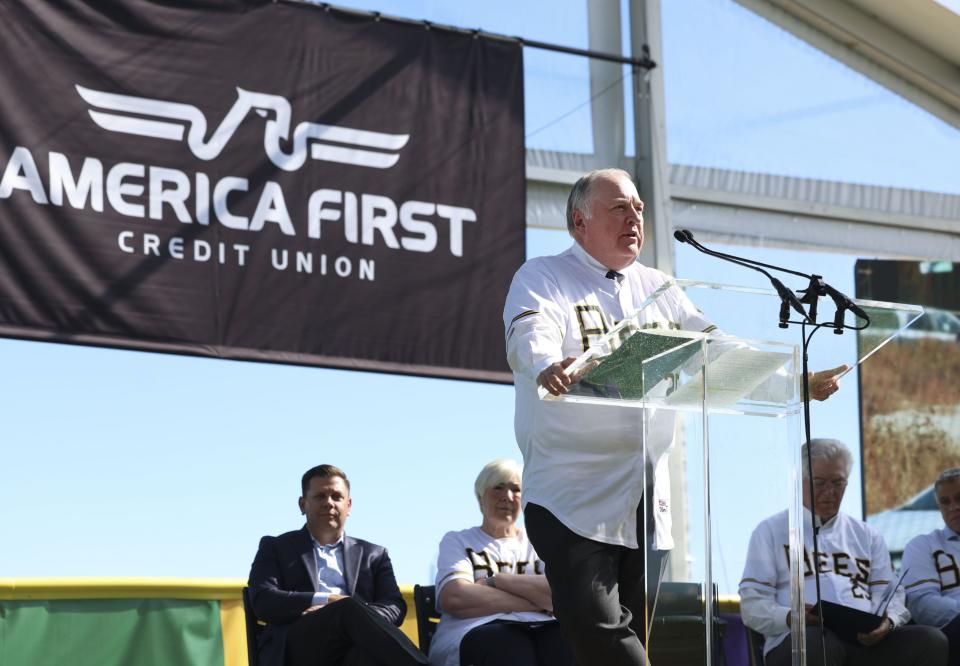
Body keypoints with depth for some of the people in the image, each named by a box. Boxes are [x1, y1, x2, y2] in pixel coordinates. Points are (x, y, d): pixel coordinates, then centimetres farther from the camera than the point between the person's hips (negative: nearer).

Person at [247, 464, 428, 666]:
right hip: (298, 647, -2)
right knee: (350, 607, -36)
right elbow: (262, 602, 6)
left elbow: (395, 607, 13)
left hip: (355, 648, 2)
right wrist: (330, 601, -6)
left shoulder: (373, 555, 29)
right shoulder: (275, 548, 24)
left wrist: (350, 616, -10)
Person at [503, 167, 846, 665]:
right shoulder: (542, 279, 1)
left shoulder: (658, 289, 19)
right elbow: (530, 339, -19)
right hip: (574, 496, -5)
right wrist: (547, 369, -43)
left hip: (650, 502, 6)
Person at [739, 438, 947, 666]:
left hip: (866, 637, 4)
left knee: (932, 641, -26)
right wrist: (791, 618, -15)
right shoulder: (771, 531, 17)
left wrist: (887, 622, -7)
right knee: (817, 644, -42)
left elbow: (890, 594, 19)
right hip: (802, 636, -4)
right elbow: (752, 605, 7)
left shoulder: (867, 536, 28)